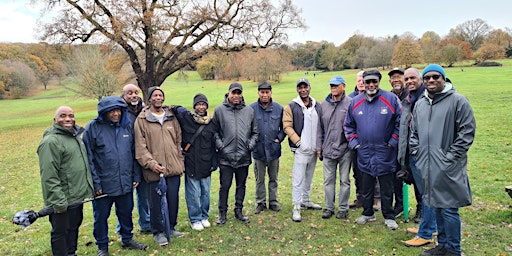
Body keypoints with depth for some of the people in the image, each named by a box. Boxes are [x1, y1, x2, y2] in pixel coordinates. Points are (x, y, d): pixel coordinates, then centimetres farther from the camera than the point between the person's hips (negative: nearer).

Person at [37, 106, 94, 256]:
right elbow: (49, 177, -22)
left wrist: (89, 187, 21)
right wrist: (58, 202, -22)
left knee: (74, 228, 22)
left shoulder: (75, 135, 11)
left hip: (78, 197, 9)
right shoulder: (51, 141, -18)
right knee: (61, 233, 7)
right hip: (63, 201, -9)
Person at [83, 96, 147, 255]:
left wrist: (136, 176, 6)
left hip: (126, 183, 4)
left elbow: (134, 153, 9)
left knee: (126, 213, 18)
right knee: (101, 217, 12)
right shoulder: (93, 128, -8)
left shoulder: (128, 126, 4)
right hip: (103, 185, -3)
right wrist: (95, 183, -12)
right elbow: (89, 158, -9)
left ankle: (127, 239, 40)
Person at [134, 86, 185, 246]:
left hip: (174, 167, 4)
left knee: (174, 199, 13)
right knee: (156, 202, 6)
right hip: (154, 170, -3)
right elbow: (140, 147, -7)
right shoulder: (141, 120, -3)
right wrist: (151, 164, -16)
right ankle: (158, 232, 24)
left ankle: (171, 227, 32)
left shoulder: (171, 117, 9)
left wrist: (180, 162, 8)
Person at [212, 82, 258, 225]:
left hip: (244, 156, 3)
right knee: (225, 186, 3)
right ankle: (222, 213, 19)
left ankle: (239, 211, 28)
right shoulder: (220, 110, 0)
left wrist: (251, 144, 0)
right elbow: (214, 131, 4)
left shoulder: (249, 111, 8)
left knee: (241, 185, 13)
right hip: (226, 156, -3)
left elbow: (255, 132, 14)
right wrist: (219, 144, -8)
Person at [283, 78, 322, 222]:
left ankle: (306, 201, 32)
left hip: (314, 149, 5)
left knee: (309, 177, 17)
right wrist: (298, 141, -14)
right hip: (301, 149, -5)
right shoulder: (291, 107, -4)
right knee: (298, 179, -5)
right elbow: (287, 126, -8)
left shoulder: (317, 106, 10)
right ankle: (296, 208, 1)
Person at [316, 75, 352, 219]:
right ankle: (329, 207, 21)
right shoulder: (324, 105, 9)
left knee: (345, 180, 8)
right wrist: (319, 147, 11)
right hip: (328, 150, 4)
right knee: (328, 180, 9)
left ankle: (343, 208, 20)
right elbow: (320, 128, 13)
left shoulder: (350, 104, -3)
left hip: (345, 149, -3)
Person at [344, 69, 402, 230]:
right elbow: (348, 125, 15)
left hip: (385, 153, -3)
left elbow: (401, 121, -2)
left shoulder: (391, 99, -5)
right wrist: (352, 141, 6)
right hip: (364, 152, 3)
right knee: (366, 187, 15)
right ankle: (367, 213, 30)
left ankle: (389, 217, 21)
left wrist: (394, 140, -6)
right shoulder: (355, 102, 5)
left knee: (387, 188, 7)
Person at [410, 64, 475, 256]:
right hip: (426, 167, 6)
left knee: (449, 209, -1)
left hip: (447, 168, -6)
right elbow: (414, 133, 19)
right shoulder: (419, 104, 12)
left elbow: (467, 132, -9)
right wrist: (416, 152, 8)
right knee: (437, 207, 16)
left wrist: (450, 157, -12)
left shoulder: (458, 101, -6)